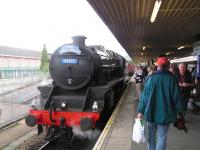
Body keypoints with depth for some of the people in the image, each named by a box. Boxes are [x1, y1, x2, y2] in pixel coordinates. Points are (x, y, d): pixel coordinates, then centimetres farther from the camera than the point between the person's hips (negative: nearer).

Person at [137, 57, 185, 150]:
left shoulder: (151, 78, -7)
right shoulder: (172, 79, -9)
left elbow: (144, 95, -6)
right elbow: (177, 97, -7)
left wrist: (141, 111, 0)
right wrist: (180, 111, 7)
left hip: (151, 113, 1)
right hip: (165, 114, -1)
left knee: (151, 134, 20)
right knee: (162, 137, 8)